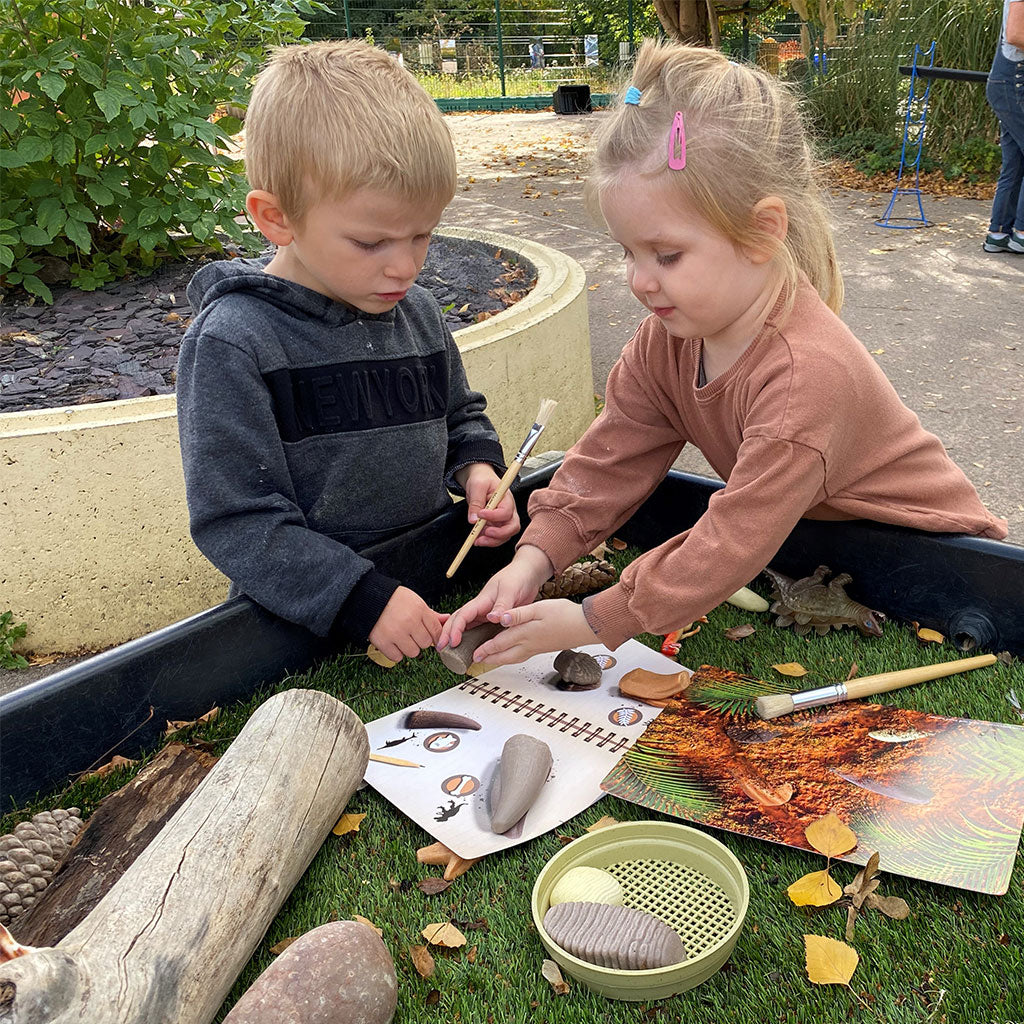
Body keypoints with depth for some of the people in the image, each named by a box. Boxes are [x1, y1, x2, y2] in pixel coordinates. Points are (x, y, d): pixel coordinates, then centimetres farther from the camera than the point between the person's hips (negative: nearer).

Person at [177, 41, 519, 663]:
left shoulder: (419, 314, 6)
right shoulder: (233, 344, -14)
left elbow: (461, 416, 23)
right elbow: (235, 523, -16)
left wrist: (478, 467, 0)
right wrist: (363, 600, -23)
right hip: (309, 627, -5)